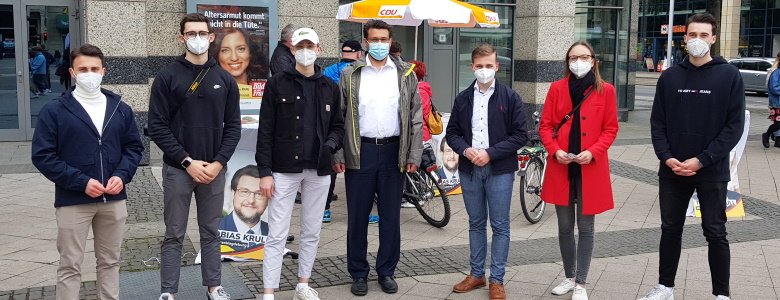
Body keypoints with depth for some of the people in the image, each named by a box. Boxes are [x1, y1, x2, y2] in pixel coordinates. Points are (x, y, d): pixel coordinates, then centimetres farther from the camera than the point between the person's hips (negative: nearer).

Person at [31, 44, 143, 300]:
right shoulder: (54, 111, -4)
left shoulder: (120, 109, 8)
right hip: (72, 201, -3)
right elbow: (42, 156, -8)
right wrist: (81, 182, -17)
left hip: (114, 199, 4)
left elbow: (134, 147, 10)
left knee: (110, 262, 15)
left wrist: (122, 175, -9)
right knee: (70, 265, 4)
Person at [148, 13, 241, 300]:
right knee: (174, 235, 5)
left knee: (211, 233, 12)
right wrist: (187, 162, -13)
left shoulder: (225, 79, 6)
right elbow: (158, 127, -7)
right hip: (177, 170, -2)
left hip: (214, 170, 2)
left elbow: (233, 126, 5)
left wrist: (218, 163, -8)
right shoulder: (167, 77, -3)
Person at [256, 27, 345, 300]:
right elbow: (265, 130, -3)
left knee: (312, 232, 11)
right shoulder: (277, 84, 0)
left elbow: (337, 125, 16)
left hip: (319, 172, 3)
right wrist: (264, 171, -8)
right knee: (277, 235, -2)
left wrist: (331, 144, -7)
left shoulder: (330, 87, 9)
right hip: (284, 170, -3)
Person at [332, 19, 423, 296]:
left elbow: (415, 118, 4)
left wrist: (414, 155, -2)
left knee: (391, 216, 8)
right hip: (360, 152, -1)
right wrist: (337, 154, -5)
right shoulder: (350, 75, 3)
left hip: (393, 152, 1)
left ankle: (387, 271, 21)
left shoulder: (405, 74, 5)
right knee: (357, 216, 6)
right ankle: (358, 273, 19)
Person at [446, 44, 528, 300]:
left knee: (500, 226, 3)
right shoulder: (463, 98, 8)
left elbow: (520, 135, -6)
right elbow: (452, 132, 9)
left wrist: (490, 153, -14)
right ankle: (476, 274, 24)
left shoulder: (510, 97, -3)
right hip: (469, 170, 3)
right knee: (476, 223, 13)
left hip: (499, 170, -3)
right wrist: (466, 150, -11)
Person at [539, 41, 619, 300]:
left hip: (590, 168, -1)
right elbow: (545, 126, 5)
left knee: (585, 227, 5)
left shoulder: (605, 90, 0)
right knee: (565, 227, 10)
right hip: (561, 167, 2)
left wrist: (593, 152, -14)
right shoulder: (557, 88, 3)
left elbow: (610, 129, 1)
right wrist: (555, 150, -12)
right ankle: (569, 277, 27)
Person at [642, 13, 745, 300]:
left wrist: (701, 161, -15)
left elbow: (734, 126, -8)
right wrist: (667, 157, -9)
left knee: (715, 233, 6)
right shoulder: (670, 77, 5)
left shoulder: (729, 75, -4)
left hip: (712, 172, -3)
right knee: (670, 230, 12)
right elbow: (657, 122, 6)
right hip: (672, 171, 3)